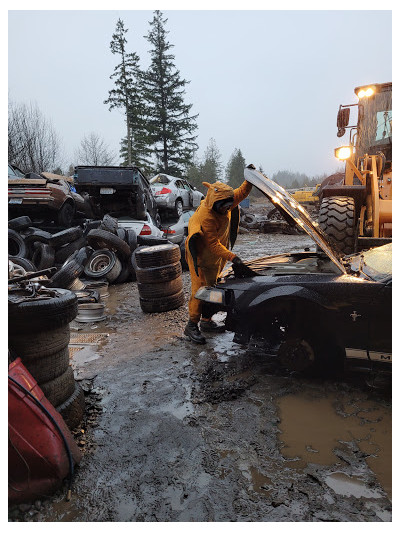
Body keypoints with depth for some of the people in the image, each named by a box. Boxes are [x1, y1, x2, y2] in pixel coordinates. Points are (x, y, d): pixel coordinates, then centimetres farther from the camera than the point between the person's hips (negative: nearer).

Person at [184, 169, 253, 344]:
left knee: (212, 288, 13)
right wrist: (232, 257, -34)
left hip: (216, 257, 8)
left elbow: (241, 192, 5)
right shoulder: (205, 217, -32)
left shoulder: (225, 203, -9)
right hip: (200, 256, -8)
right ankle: (191, 326, 4)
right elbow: (213, 244, -30)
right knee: (200, 289, -8)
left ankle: (206, 321, 26)